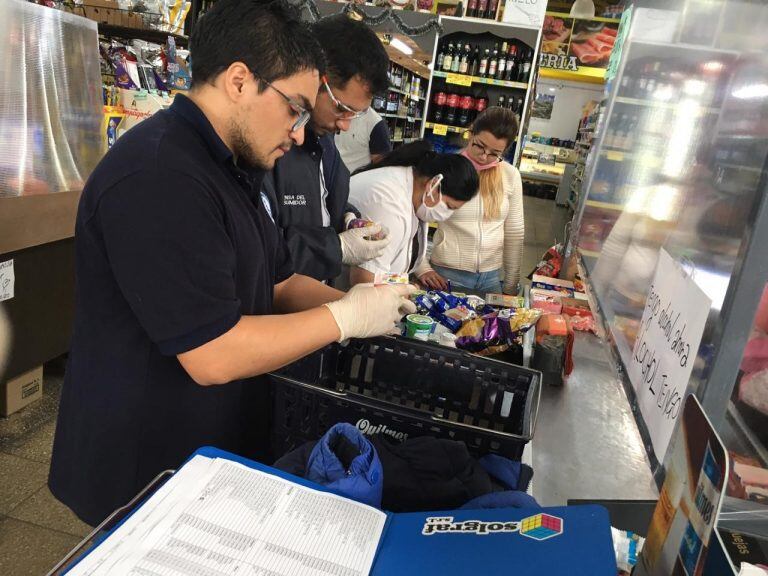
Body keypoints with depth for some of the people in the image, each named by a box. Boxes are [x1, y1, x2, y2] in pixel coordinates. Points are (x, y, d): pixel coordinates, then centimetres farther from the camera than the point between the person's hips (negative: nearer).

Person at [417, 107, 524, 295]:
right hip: (445, 274, -3)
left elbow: (515, 233, 7)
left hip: (492, 278, 3)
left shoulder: (511, 175, -1)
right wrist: (422, 268, -11)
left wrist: (511, 286, 9)